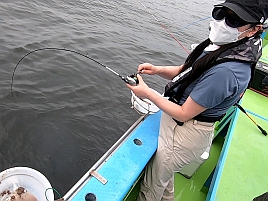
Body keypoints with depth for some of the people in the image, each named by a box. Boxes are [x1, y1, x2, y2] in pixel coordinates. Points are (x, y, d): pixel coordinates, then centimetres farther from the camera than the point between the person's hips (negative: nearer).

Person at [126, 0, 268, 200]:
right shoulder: (220, 46, -3)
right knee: (164, 172, 32)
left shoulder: (226, 71, -32)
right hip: (176, 124, 9)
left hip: (185, 134, -9)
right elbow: (185, 72, 8)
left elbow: (183, 114, -25)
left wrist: (147, 92, -19)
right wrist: (158, 70, -10)